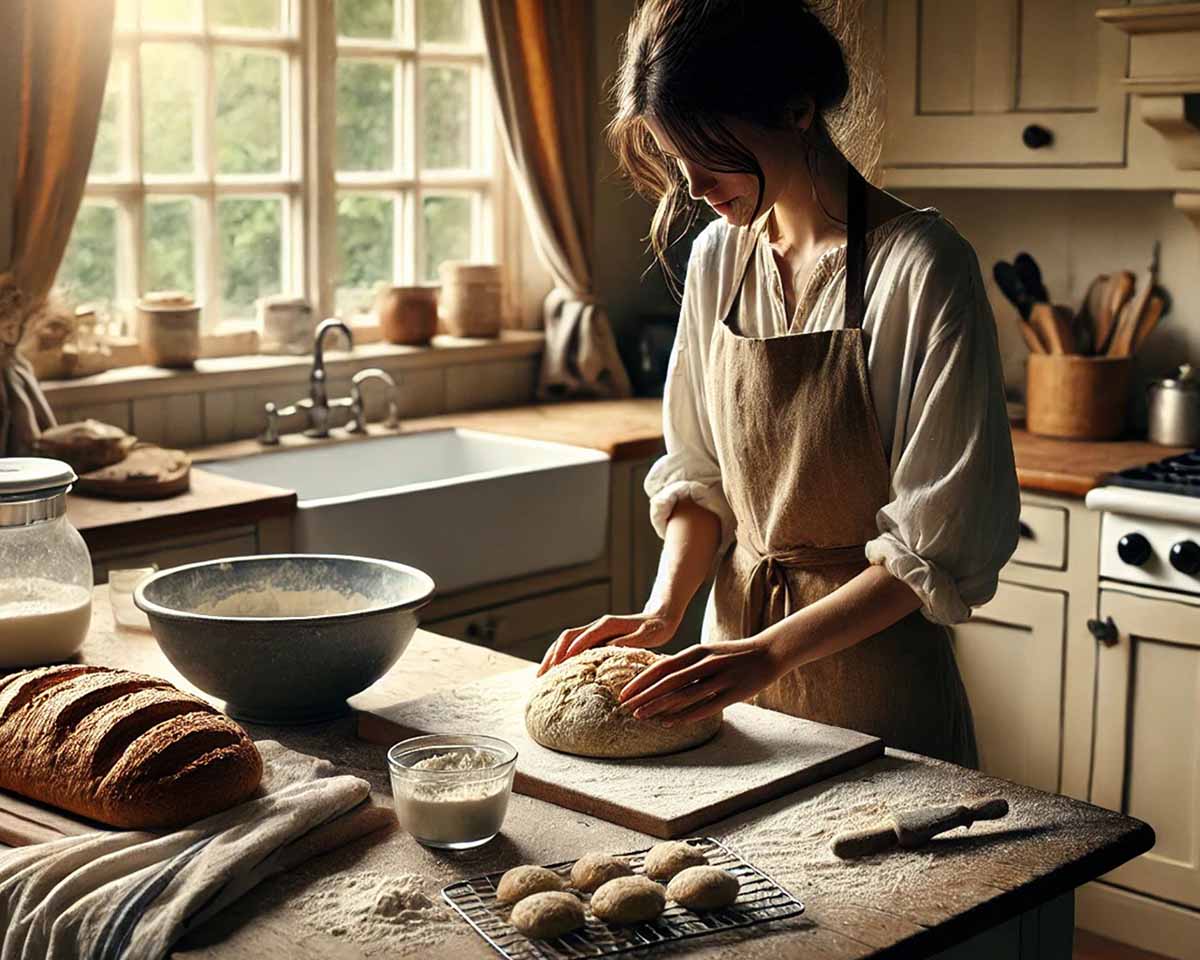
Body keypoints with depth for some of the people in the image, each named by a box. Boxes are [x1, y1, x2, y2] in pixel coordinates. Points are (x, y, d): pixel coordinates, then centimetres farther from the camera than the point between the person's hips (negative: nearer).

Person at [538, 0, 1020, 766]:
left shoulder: (921, 266, -18)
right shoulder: (718, 257, 1)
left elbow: (941, 544, -18)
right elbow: (700, 468, 9)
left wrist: (768, 653, -23)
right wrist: (666, 608, -6)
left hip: (871, 662, -5)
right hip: (737, 633, 6)